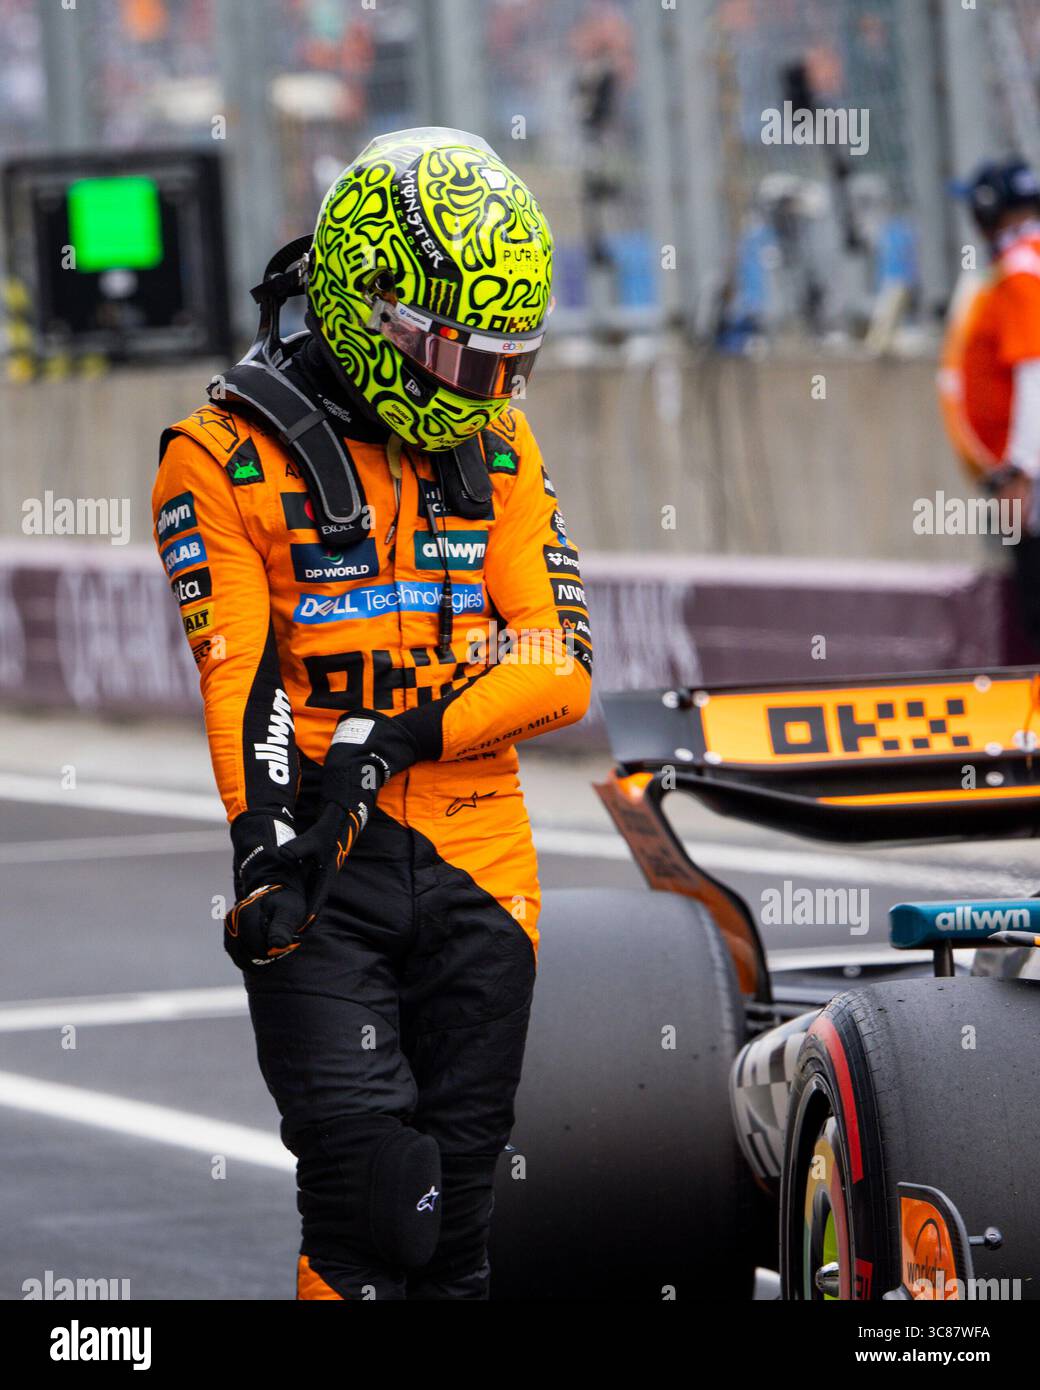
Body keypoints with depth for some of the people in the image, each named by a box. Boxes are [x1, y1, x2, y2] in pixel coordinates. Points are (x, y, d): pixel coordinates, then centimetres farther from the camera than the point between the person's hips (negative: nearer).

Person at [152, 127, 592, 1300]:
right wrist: (263, 848, -26)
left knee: (456, 1207, 7)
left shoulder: (498, 448, 10)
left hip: (474, 861, 4)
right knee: (371, 1196, -17)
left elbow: (557, 665, 1)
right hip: (323, 863, -4)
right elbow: (236, 675, -13)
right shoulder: (231, 454, -4)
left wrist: (402, 733, -15)